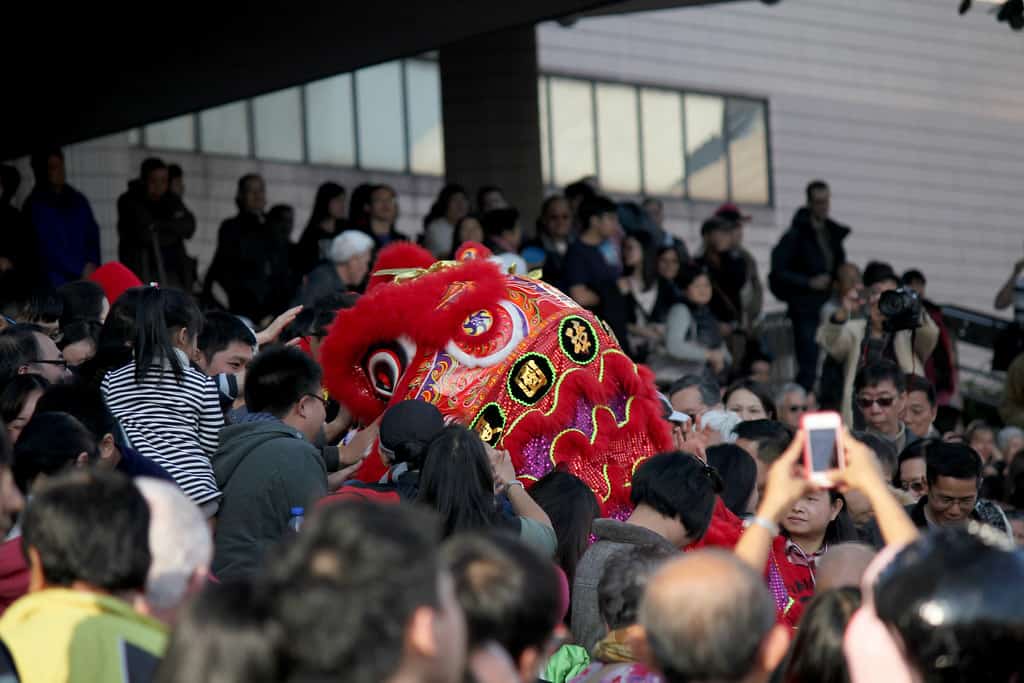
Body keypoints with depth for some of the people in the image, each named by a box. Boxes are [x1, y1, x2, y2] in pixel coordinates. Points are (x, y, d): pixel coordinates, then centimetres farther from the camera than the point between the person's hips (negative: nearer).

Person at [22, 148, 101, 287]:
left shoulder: (78, 201, 15)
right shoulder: (35, 206, -1)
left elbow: (92, 235, 14)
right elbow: (48, 248, -7)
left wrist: (92, 264, -5)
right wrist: (82, 269, -9)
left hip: (84, 280, 4)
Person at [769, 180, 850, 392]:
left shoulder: (833, 233, 16)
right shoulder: (797, 235, -4)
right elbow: (778, 271, -9)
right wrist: (809, 283, -15)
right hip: (806, 310, -6)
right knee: (808, 368, -11)